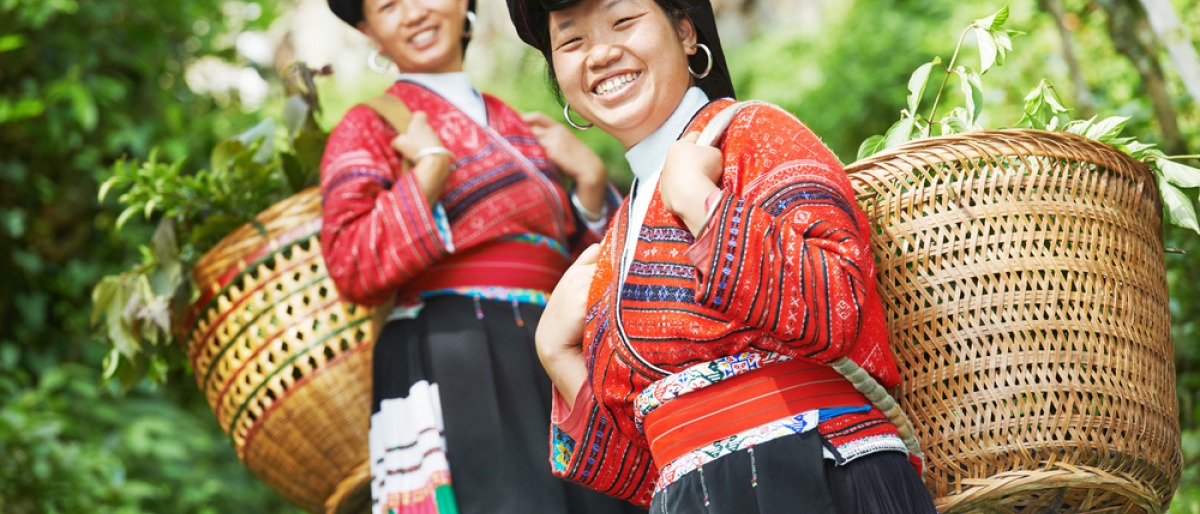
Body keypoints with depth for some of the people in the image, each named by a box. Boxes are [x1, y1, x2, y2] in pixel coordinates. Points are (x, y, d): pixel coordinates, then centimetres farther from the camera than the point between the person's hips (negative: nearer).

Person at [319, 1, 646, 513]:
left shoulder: (519, 128, 22)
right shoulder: (369, 127, 7)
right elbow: (354, 269, -10)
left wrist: (591, 179, 9)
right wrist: (432, 165, -7)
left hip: (553, 370, 6)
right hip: (451, 372, -6)